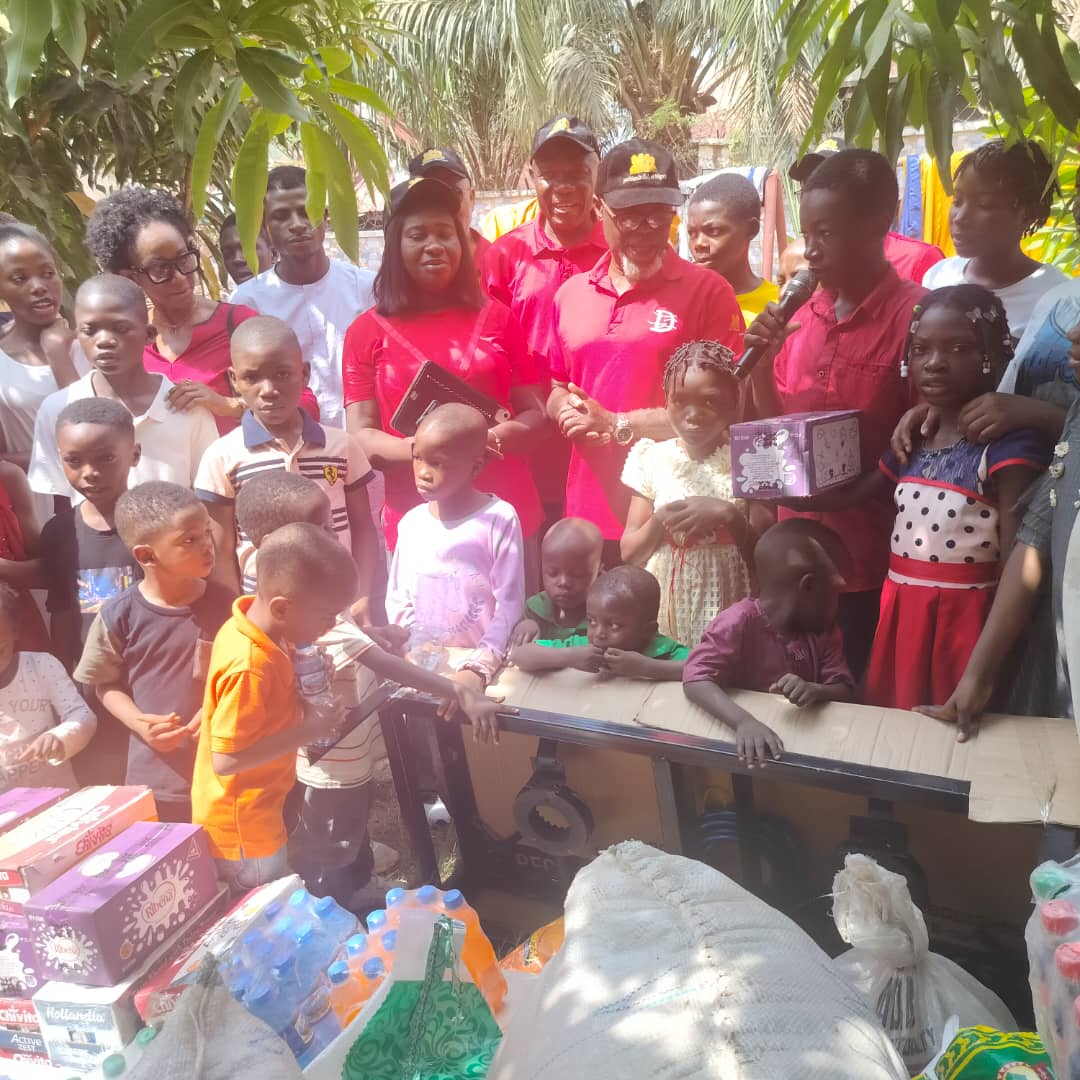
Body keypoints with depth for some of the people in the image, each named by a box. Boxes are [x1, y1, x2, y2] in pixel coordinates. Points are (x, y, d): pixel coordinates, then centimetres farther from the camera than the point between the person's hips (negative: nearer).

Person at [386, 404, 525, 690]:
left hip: (478, 663, -3)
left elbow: (509, 604, -10)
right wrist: (414, 655, -1)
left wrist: (479, 667, -17)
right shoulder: (411, 522, 3)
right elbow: (397, 597, 11)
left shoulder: (498, 519, -9)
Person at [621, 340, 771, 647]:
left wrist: (729, 515, -21)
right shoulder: (653, 459, -1)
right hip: (663, 607, 2)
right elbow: (629, 553, 1)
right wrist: (661, 520, -16)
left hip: (725, 608, -2)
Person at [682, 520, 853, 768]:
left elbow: (846, 691, -1)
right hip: (753, 738, -4)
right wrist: (743, 721, -43)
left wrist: (815, 691, -23)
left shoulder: (823, 627, 4)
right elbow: (696, 679, -27)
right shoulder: (740, 621, -16)